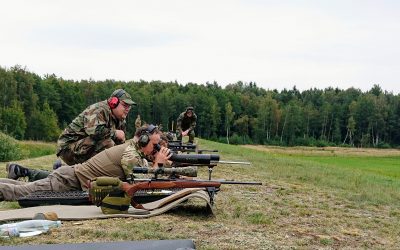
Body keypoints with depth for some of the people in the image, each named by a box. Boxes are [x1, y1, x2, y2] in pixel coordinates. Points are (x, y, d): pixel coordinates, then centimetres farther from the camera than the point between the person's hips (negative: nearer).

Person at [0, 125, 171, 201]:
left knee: (23, 188, 13)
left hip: (71, 173, 8)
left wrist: (160, 162, 3)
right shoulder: (131, 155, -17)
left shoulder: (133, 149, 11)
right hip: (70, 180, -8)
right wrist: (158, 163, -10)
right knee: (21, 192, -11)